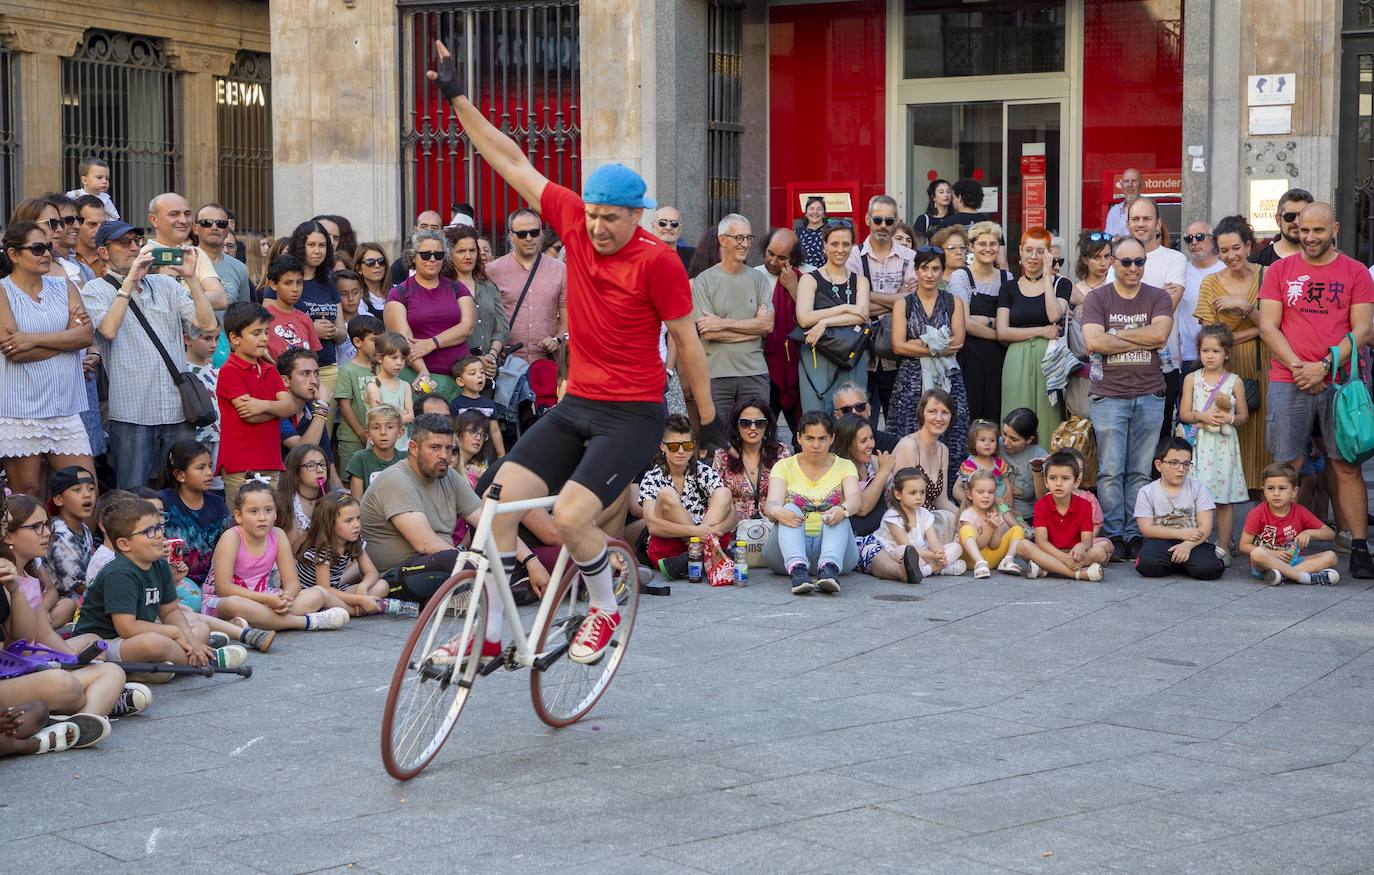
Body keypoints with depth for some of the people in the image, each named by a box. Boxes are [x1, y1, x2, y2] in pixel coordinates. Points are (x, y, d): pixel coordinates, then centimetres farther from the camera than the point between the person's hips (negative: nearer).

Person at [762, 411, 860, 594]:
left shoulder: (844, 467, 10)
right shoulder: (784, 466, 9)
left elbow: (854, 499, -10)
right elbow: (772, 503, -9)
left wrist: (843, 510, -36)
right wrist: (777, 512, -35)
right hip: (789, 549, 0)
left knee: (838, 515, -28)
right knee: (790, 510, -28)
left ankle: (829, 568, -54)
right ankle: (798, 569, -53)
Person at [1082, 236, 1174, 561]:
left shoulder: (1158, 297, 9)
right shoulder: (1097, 298, 5)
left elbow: (1160, 332, -10)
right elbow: (1094, 341, -10)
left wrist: (1117, 333, -7)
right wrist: (1142, 340, -7)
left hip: (1149, 396, 1)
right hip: (1109, 396, -1)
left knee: (1141, 471, 2)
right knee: (1110, 471, -4)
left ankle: (1135, 535, 6)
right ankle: (1113, 535, 1)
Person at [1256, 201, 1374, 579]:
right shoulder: (1279, 271, 9)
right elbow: (1268, 326, 3)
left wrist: (1324, 366, -11)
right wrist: (1299, 367, -9)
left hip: (1340, 382, 0)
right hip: (1288, 382, 0)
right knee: (1286, 467, -1)